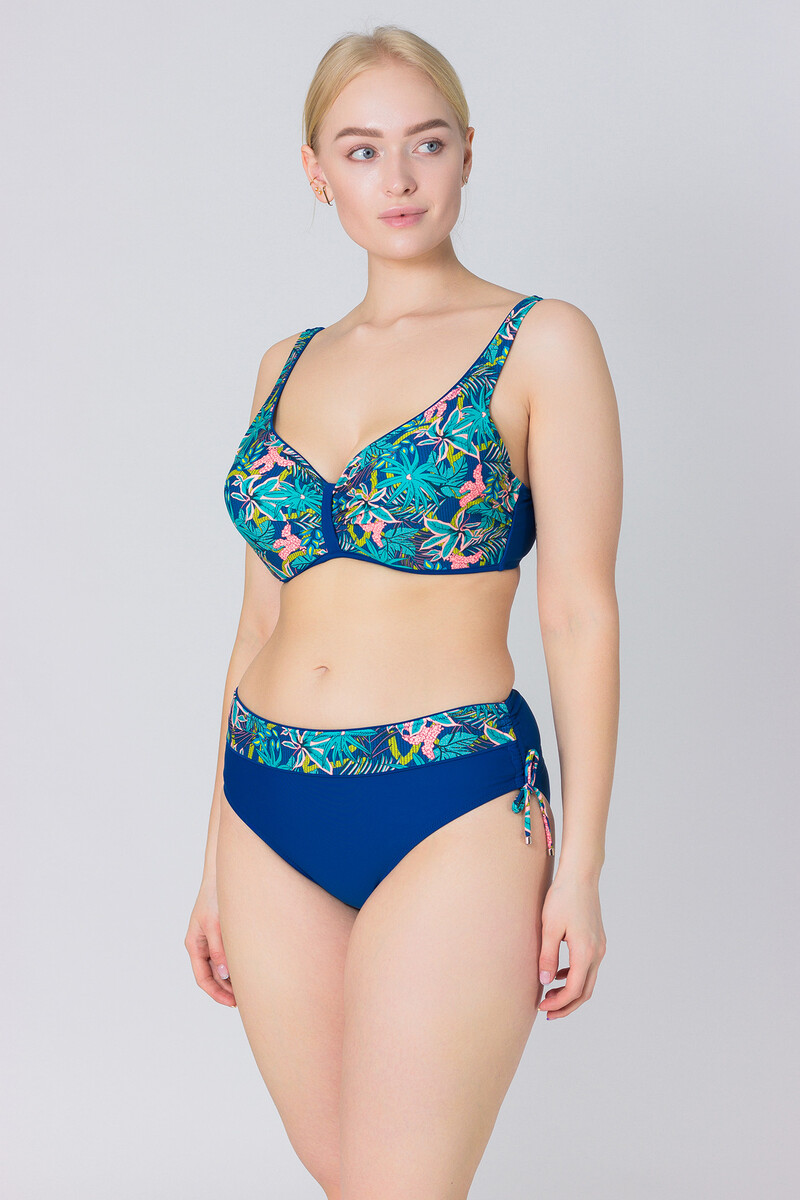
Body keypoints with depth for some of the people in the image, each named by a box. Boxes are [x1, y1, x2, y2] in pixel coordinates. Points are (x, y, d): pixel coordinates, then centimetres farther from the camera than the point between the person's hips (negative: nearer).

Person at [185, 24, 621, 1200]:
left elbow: (581, 615, -5)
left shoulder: (542, 344, -3)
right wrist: (217, 861, 15)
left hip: (453, 817, -5)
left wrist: (581, 868, -8)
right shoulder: (287, 364, 12)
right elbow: (264, 616, 14)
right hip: (269, 818, 5)